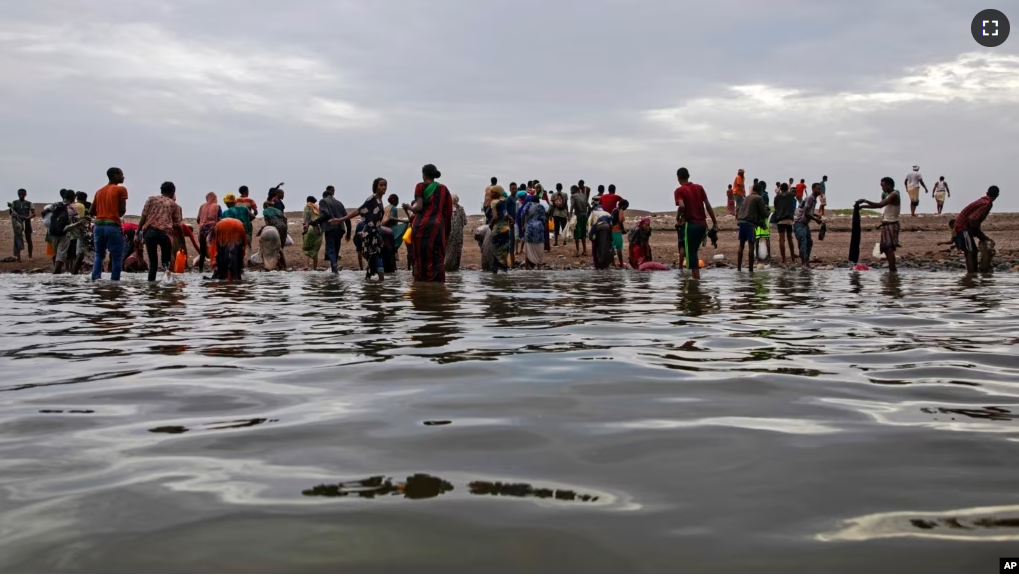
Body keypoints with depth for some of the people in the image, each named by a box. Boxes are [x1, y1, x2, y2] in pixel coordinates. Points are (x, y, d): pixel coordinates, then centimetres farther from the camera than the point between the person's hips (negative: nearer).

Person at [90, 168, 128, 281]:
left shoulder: (99, 191, 17)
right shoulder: (121, 189, -1)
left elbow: (91, 212, 14)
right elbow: (122, 210, -5)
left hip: (98, 225, 6)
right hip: (113, 226, -6)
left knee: (99, 255, 15)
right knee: (117, 257, 1)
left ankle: (94, 280, 7)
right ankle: (114, 281, -4)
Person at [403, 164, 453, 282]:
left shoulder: (421, 186, 0)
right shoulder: (443, 188, 11)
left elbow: (418, 208, -9)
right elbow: (449, 211, 9)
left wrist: (408, 207, 11)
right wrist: (447, 230, 15)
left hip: (422, 225, -3)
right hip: (438, 225, 3)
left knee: (421, 257, 2)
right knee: (437, 258, 6)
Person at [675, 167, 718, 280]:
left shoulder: (679, 191, -5)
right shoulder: (699, 187, 11)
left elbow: (682, 206, -22)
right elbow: (708, 205, 7)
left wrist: (678, 217, -4)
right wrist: (714, 221, 11)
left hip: (691, 224, -6)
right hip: (702, 224, 6)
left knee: (691, 253, -1)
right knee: (693, 251, 18)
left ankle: (697, 279, -5)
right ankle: (696, 276, 18)